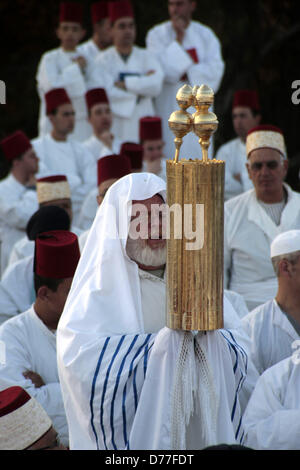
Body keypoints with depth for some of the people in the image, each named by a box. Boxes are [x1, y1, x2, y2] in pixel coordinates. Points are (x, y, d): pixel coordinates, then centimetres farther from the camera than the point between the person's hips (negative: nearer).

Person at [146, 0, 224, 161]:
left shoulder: (206, 35, 8)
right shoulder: (157, 34, 2)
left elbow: (215, 69, -2)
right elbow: (160, 69, -11)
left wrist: (187, 73, -11)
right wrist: (178, 39, -11)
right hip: (169, 109, -2)